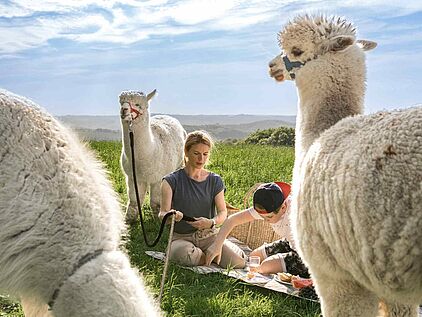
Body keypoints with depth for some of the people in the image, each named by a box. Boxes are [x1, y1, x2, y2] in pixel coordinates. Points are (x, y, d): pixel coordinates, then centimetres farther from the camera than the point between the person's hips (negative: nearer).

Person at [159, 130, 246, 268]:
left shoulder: (215, 181, 4)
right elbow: (162, 213, -13)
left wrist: (211, 222, -26)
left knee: (238, 262, -21)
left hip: (209, 235, 3)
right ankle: (206, 257, -1)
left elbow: (223, 213, -2)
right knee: (185, 254, -38)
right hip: (181, 237, -2)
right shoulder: (171, 181, -5)